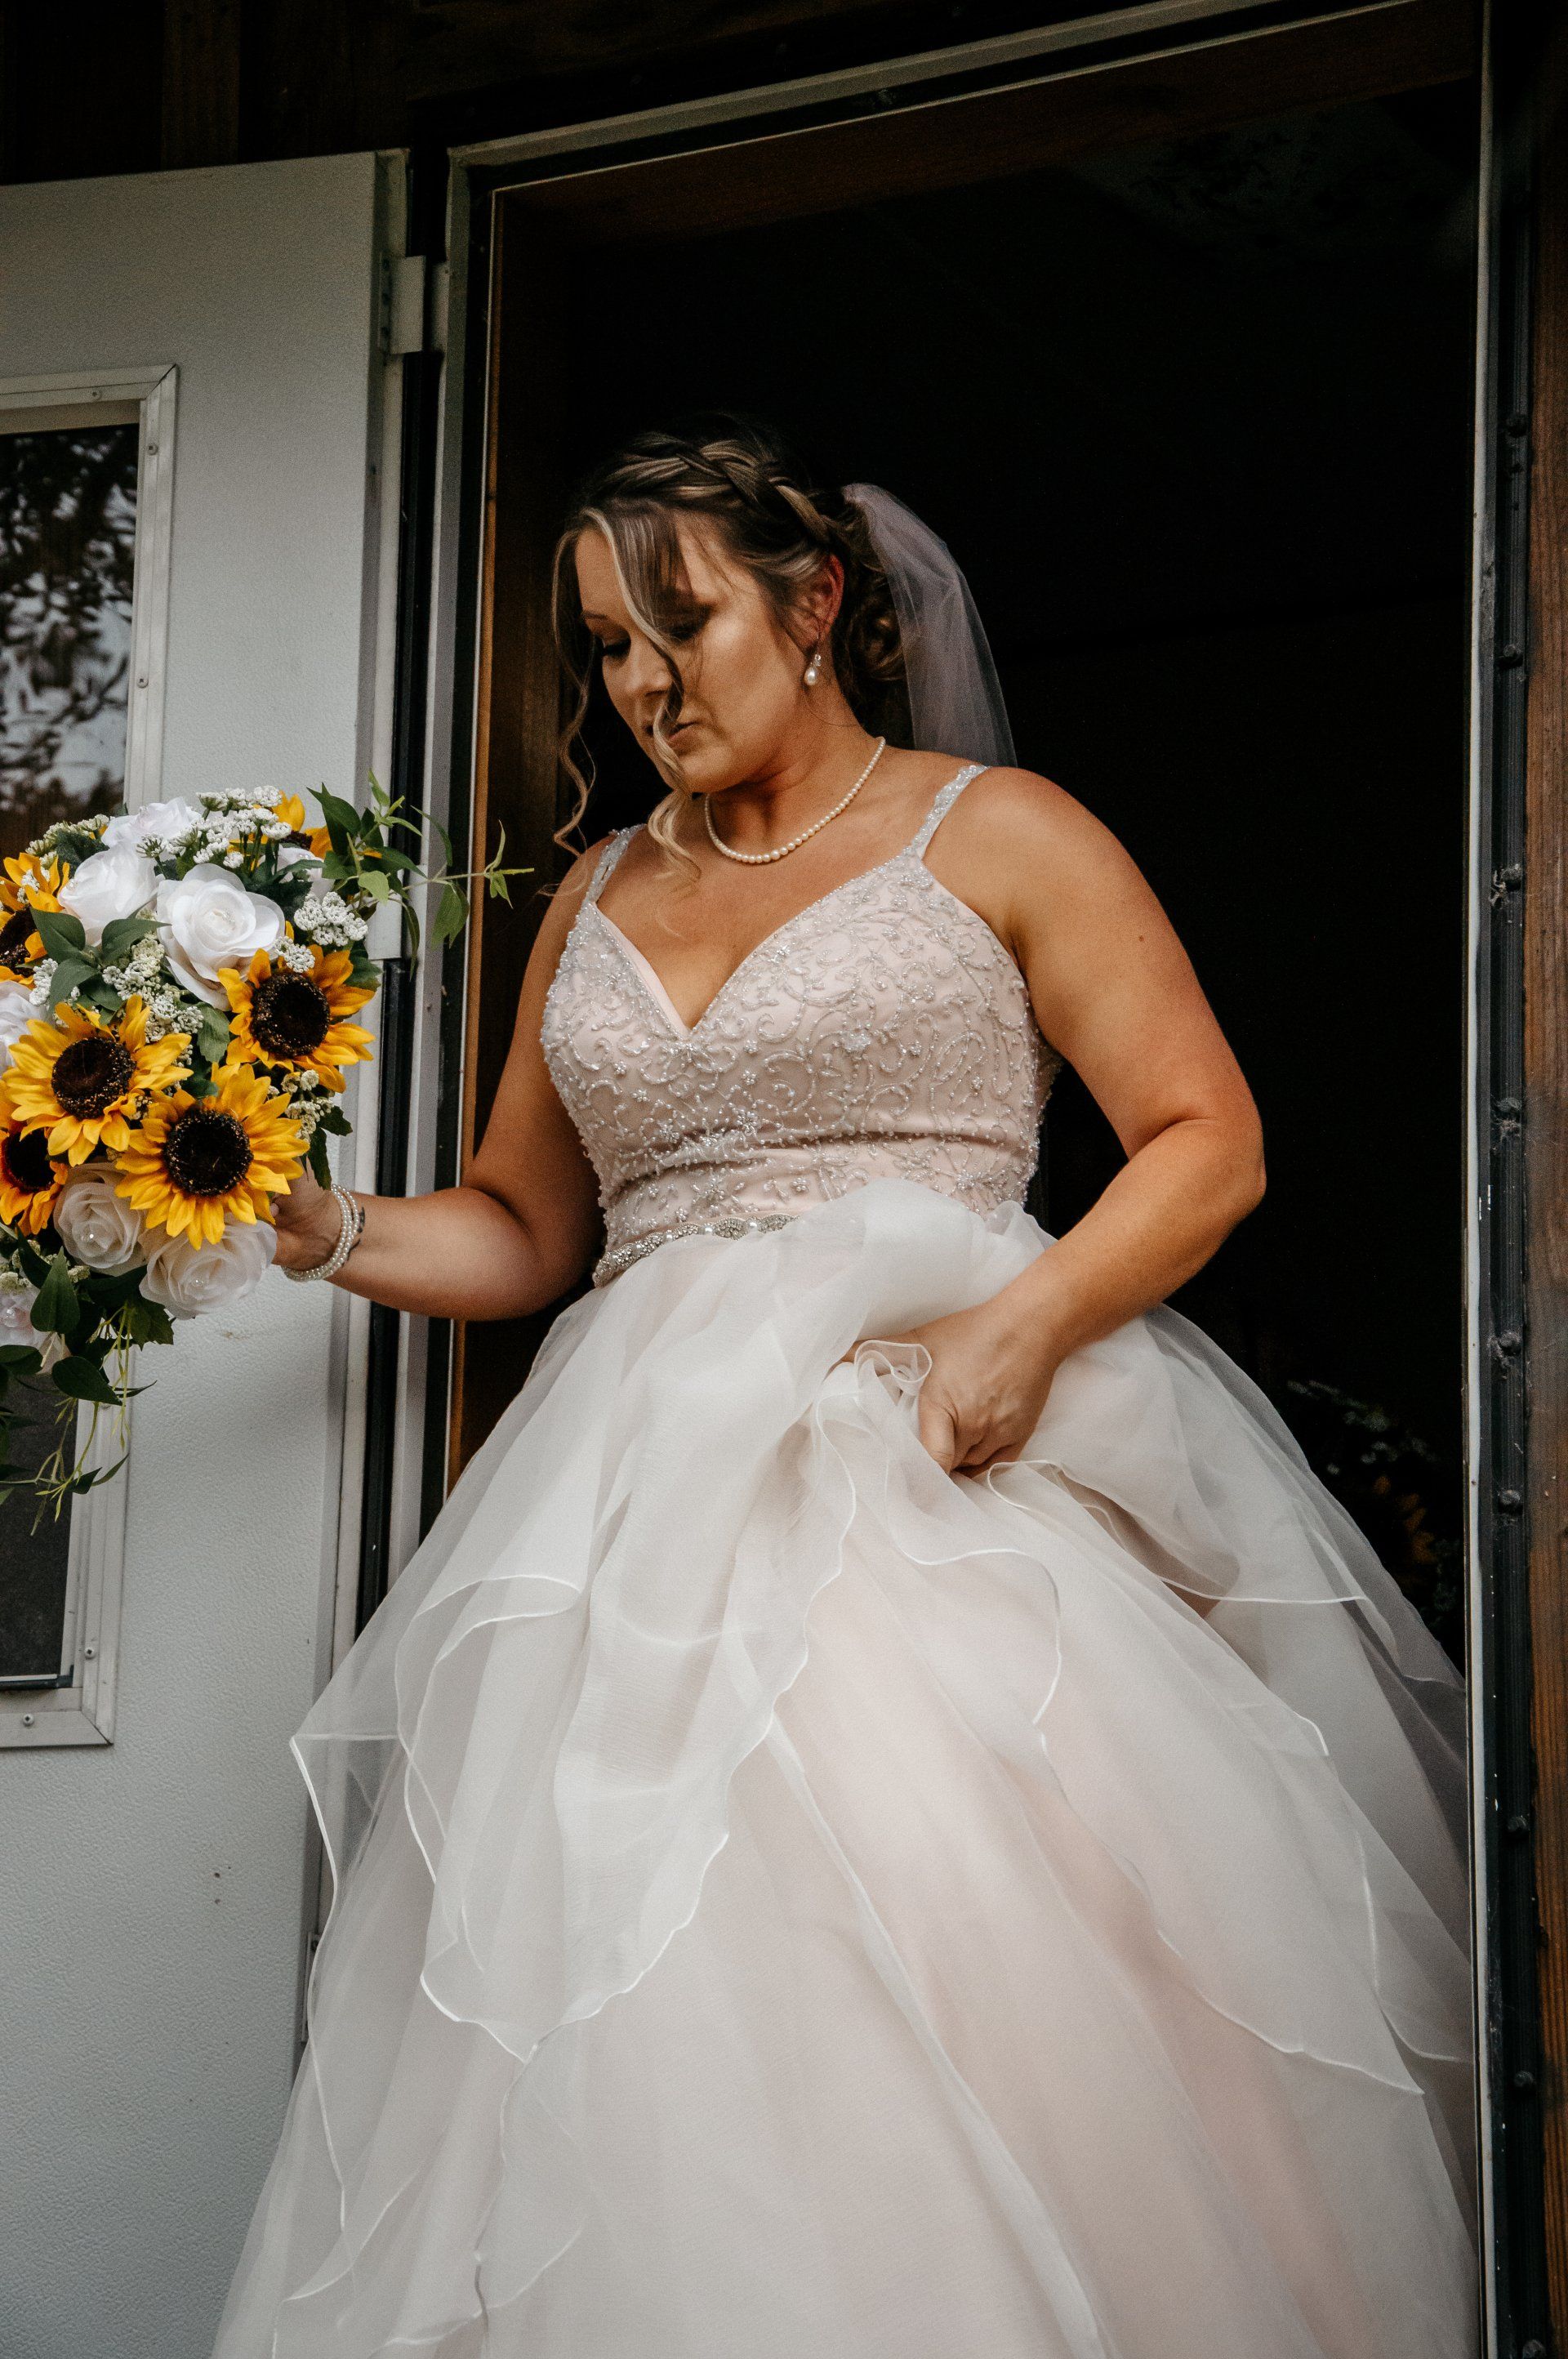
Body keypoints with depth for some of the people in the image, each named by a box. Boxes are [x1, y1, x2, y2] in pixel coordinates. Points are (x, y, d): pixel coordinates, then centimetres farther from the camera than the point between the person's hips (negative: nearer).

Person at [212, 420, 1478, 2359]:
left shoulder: (994, 834, 6)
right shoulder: (599, 901, 21)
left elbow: (1207, 1142, 1)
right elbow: (520, 1227, 23)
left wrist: (1029, 1322, -15)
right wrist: (336, 1232, 3)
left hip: (929, 1462, -4)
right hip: (649, 1482, 4)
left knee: (973, 1984, -20)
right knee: (636, 2030, -7)